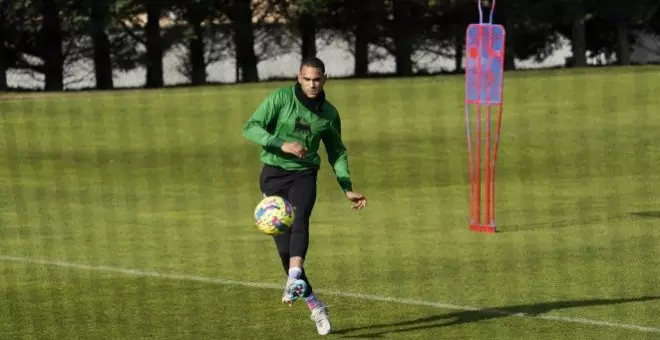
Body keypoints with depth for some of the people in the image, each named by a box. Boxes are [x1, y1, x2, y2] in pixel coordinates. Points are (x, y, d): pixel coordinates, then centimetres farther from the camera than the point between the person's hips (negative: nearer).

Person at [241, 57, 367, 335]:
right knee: (283, 243, -7)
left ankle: (294, 280, -50)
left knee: (299, 220, -31)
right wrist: (282, 144, -24)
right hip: (274, 174, -1)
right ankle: (315, 307, 3)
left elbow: (337, 152, 19)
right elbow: (251, 127, -11)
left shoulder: (329, 113, 6)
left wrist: (347, 189, 12)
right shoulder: (281, 98, -5)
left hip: (304, 174, 1)